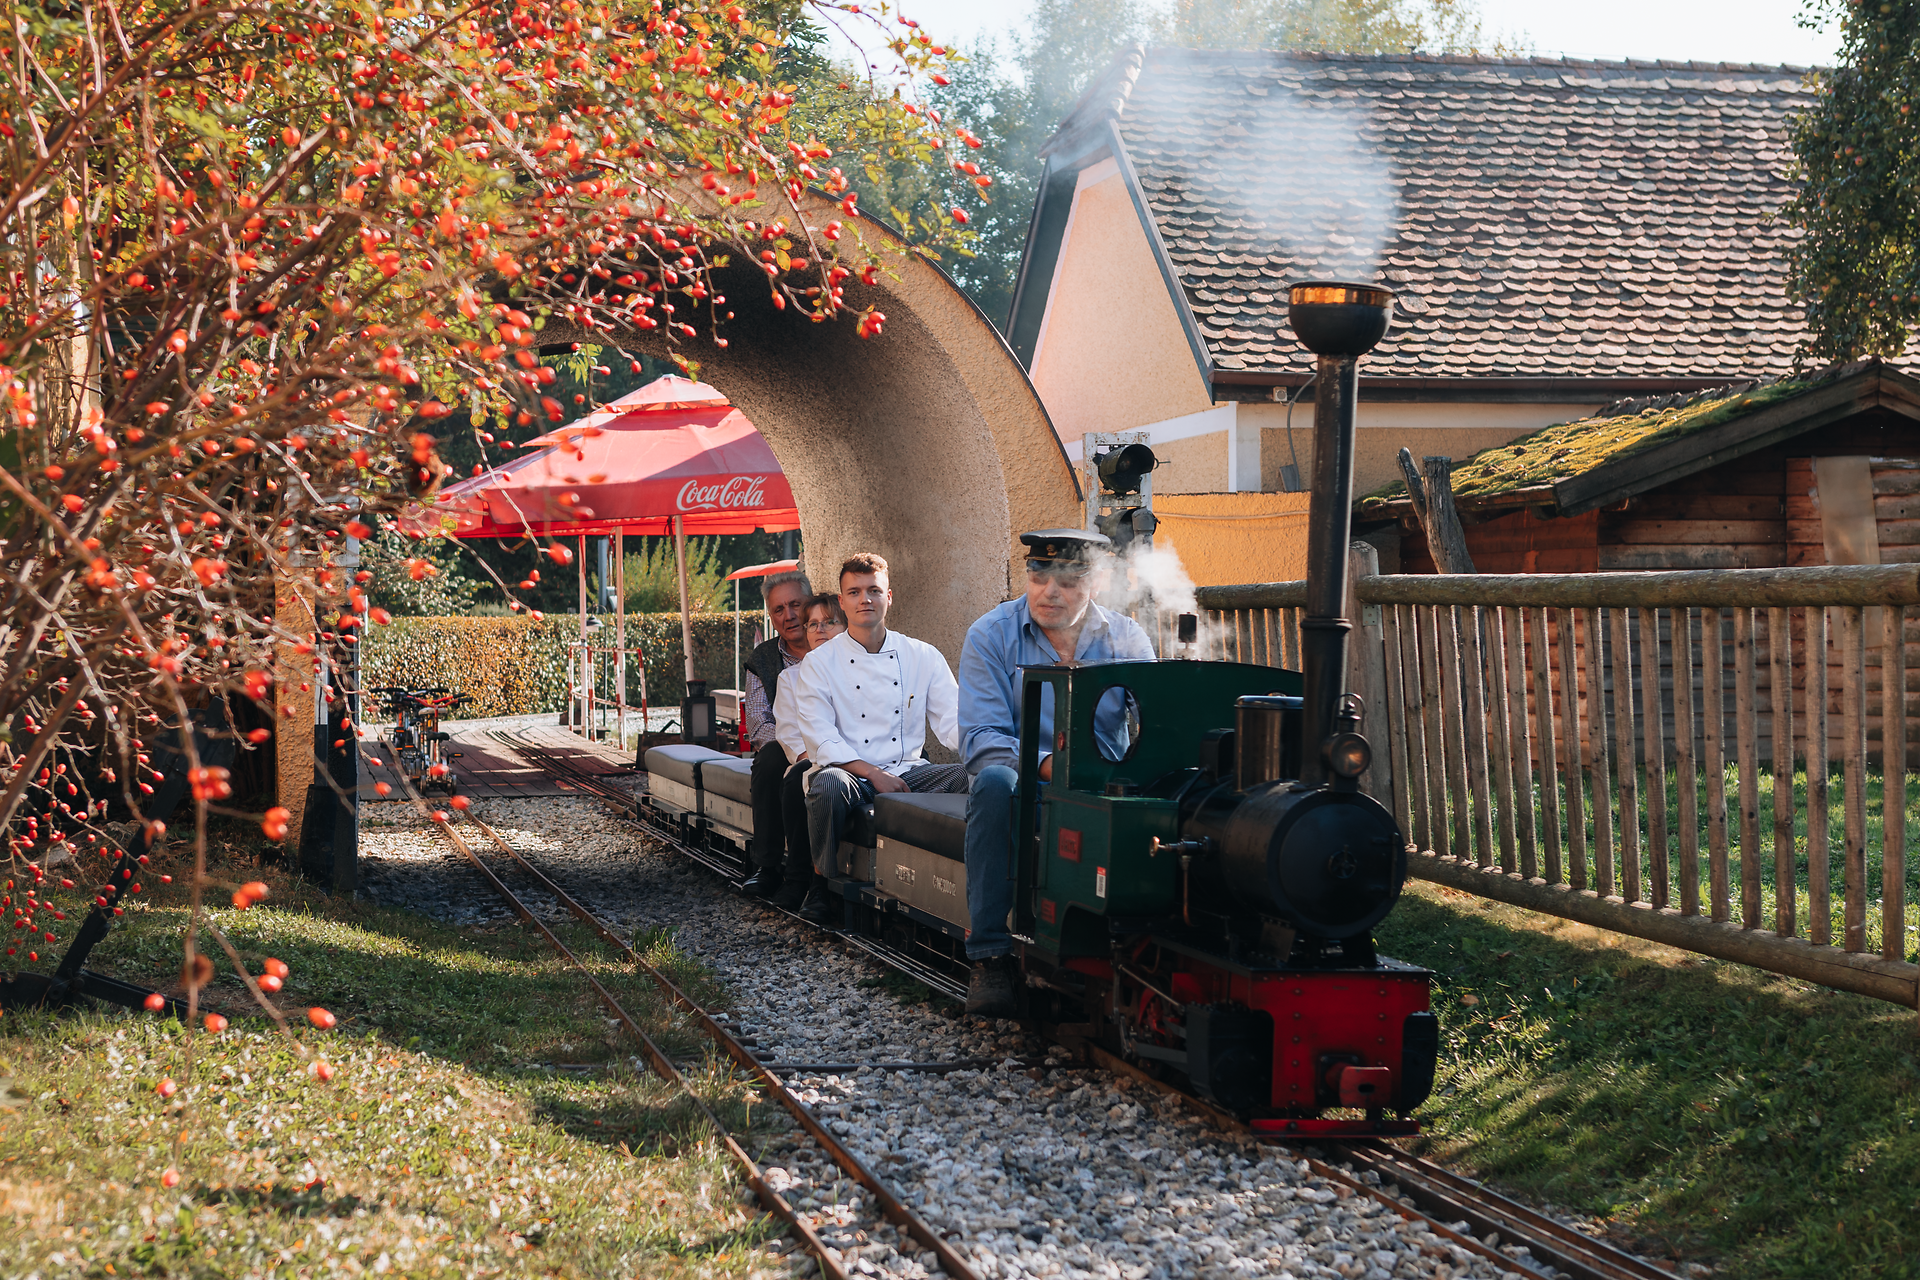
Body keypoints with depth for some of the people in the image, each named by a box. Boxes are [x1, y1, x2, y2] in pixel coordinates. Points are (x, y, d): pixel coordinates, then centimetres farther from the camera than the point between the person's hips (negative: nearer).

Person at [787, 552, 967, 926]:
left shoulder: (923, 657, 11)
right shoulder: (819, 663, 4)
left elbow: (952, 722, 5)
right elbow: (822, 739, -4)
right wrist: (873, 773, -17)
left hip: (908, 772, 2)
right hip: (852, 773, -2)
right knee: (830, 784, -38)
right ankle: (821, 883, -16)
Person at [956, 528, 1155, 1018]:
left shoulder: (1127, 639, 7)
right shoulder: (990, 636, 0)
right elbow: (980, 739, -9)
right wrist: (1044, 764, -28)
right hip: (1024, 783, -1)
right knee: (995, 782, -37)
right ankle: (989, 957, -35)